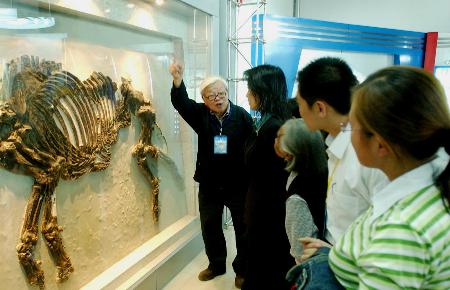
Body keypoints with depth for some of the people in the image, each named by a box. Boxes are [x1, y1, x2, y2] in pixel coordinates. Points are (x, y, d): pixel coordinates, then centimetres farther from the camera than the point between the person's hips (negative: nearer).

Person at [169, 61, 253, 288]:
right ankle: (216, 264, 39)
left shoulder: (242, 116, -11)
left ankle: (242, 269, 31)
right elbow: (181, 102, -21)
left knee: (243, 228, 11)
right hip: (209, 183, 3)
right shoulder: (200, 114, -3)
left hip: (238, 184, -3)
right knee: (209, 226, 17)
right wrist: (177, 81, -40)